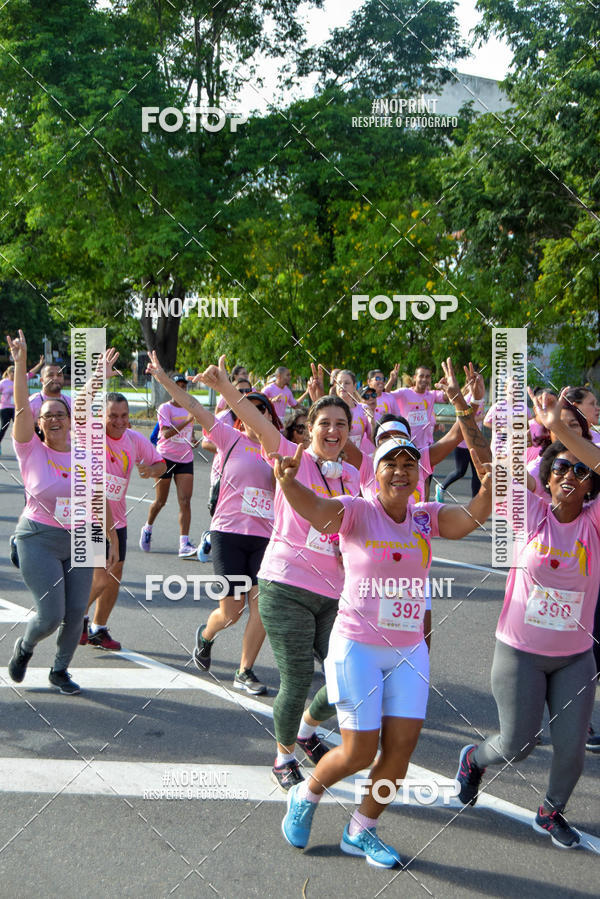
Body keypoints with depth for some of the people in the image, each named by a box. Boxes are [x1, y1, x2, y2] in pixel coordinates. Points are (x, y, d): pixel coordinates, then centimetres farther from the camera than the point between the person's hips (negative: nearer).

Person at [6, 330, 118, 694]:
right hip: (39, 540, -3)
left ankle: (60, 671, 27)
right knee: (51, 615, -10)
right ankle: (25, 647, 24)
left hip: (79, 541, 3)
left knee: (76, 613, 3)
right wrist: (20, 362, -25)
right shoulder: (32, 452, -8)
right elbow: (22, 408, -18)